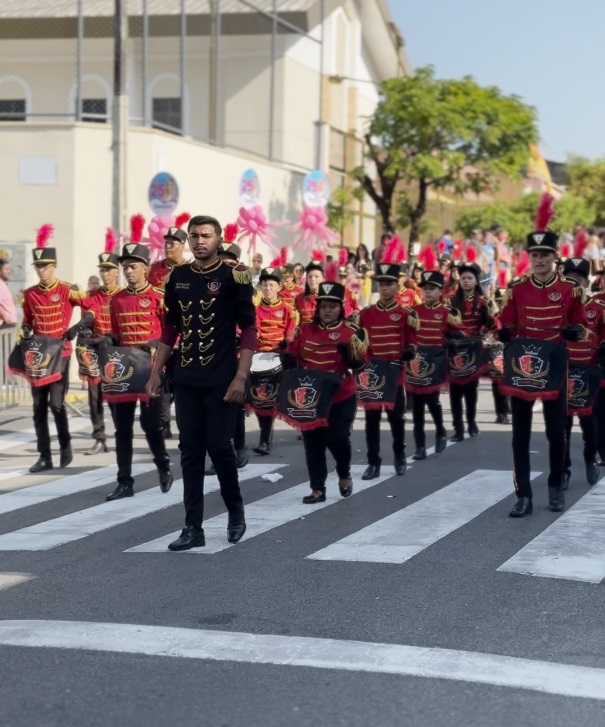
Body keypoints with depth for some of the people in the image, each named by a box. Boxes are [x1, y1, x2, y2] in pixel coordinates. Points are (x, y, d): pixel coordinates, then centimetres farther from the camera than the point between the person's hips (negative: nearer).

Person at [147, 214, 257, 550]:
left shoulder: (233, 276, -5)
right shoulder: (177, 278, 8)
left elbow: (248, 329, -7)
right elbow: (170, 328, 15)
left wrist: (241, 376, -13)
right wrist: (156, 371, 10)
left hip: (220, 379, -4)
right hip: (185, 379, 4)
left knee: (219, 445, -2)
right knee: (190, 450, 4)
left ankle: (236, 510, 23)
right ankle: (193, 527, 9)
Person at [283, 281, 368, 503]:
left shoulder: (351, 331, -4)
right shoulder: (304, 329, 3)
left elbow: (359, 363, -7)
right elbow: (290, 356, 11)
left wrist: (348, 352, -26)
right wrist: (290, 366, -9)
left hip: (341, 397, -3)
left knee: (337, 438, -5)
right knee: (312, 441, 4)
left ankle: (344, 475, 25)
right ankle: (317, 489, 14)